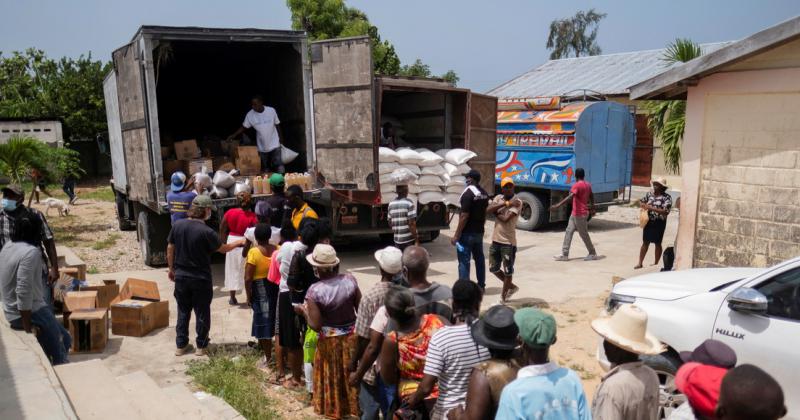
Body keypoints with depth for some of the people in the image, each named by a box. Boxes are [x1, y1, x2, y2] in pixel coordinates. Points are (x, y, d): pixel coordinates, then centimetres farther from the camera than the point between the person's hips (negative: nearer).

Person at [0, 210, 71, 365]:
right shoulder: (31, 252, -23)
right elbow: (24, 292, -27)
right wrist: (28, 327, -20)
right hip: (31, 312, -10)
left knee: (64, 340, 19)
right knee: (59, 355, 3)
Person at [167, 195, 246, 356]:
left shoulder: (177, 225, -5)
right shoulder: (206, 232, -19)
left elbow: (170, 249, 3)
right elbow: (224, 248, -6)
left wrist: (171, 268, 17)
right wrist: (239, 242, 12)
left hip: (181, 276, 5)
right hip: (200, 279, -4)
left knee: (183, 312, 17)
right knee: (202, 313, 10)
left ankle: (181, 345, 22)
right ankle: (201, 346, 19)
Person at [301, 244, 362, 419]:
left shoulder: (315, 290, -21)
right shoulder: (350, 279, -12)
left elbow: (315, 326, -19)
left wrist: (304, 311, -4)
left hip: (330, 341, -3)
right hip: (352, 336, 3)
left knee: (333, 378, 18)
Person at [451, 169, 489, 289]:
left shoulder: (468, 193, -19)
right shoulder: (484, 193, 8)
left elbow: (464, 216, -22)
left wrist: (456, 235, -18)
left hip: (467, 233, -8)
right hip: (479, 232, 9)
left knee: (464, 261, -4)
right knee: (479, 258, 16)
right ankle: (481, 285, 25)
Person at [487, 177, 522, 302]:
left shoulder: (517, 202, -10)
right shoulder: (498, 198, 6)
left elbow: (506, 219, -22)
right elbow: (488, 210, -13)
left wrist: (495, 212, -5)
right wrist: (506, 203, -19)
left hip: (508, 242, -6)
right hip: (496, 240, 6)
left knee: (508, 271, 5)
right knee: (493, 269, 15)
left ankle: (503, 298, 18)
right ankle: (512, 287, 35)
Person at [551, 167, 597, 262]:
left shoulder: (577, 185, -18)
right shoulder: (588, 185, 9)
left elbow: (569, 197, -31)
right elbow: (592, 197, 21)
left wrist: (557, 205, -38)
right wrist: (592, 209, 34)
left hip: (579, 215, -9)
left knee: (584, 234, 4)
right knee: (569, 232, 8)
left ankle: (592, 254, 18)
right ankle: (564, 254, 8)